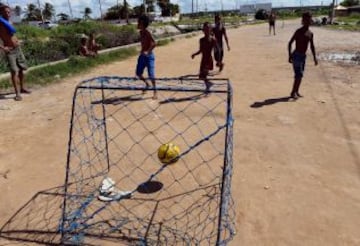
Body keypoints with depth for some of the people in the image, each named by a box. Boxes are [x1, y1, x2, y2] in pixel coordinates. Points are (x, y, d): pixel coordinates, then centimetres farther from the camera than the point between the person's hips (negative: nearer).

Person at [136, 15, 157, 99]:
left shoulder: (147, 33, -16)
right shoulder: (141, 32, 7)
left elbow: (154, 43, -27)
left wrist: (148, 51, -29)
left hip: (149, 56, -8)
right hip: (142, 55, 8)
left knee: (151, 75, -7)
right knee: (138, 73, 10)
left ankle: (155, 92, 4)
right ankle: (147, 84, 35)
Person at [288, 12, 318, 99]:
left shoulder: (310, 33, 9)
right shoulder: (299, 31, -11)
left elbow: (312, 46, 17)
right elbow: (290, 43, -12)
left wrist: (314, 57, 13)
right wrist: (290, 55, -20)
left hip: (303, 56, 7)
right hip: (296, 55, -7)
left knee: (300, 75, 10)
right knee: (299, 75, -11)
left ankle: (296, 92, 20)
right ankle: (293, 92, -1)